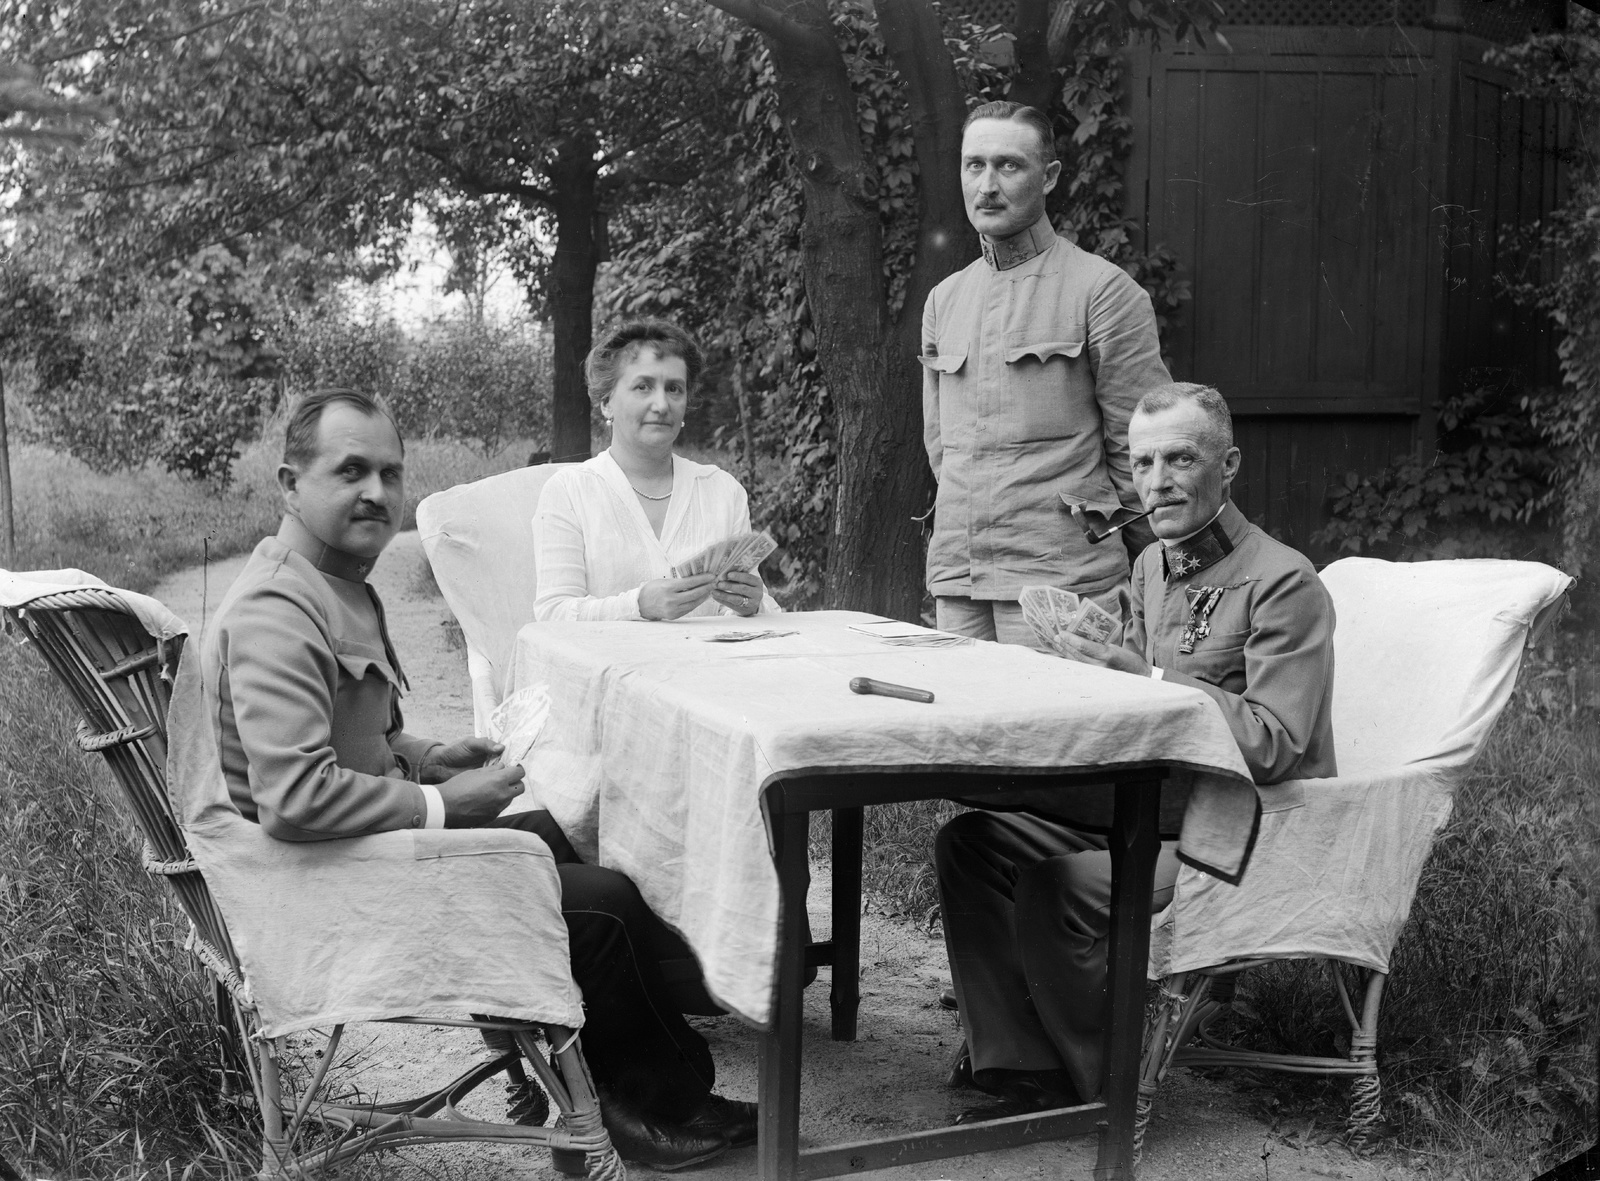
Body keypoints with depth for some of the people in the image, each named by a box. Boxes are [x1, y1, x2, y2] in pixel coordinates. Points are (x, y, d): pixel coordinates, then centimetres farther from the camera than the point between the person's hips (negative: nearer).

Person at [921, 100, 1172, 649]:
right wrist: (972, 521, 13)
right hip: (955, 581, 6)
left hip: (1061, 583, -6)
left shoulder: (1103, 290, -6)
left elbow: (1141, 447, -5)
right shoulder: (943, 300, 14)